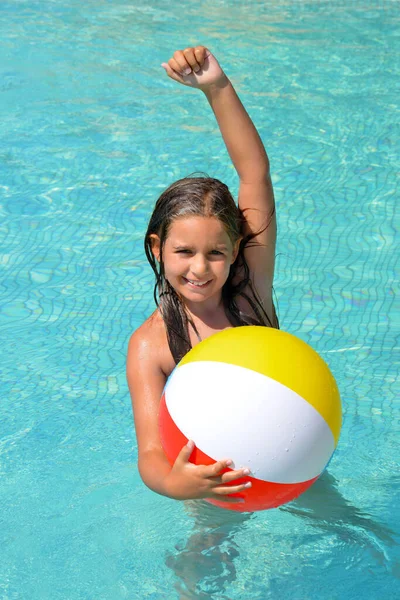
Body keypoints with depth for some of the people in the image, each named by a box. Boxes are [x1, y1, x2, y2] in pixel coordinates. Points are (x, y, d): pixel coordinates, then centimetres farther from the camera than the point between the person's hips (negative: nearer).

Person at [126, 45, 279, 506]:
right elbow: (150, 454, -32)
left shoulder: (250, 287, -19)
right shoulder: (149, 346, -25)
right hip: (216, 474, -2)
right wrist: (173, 483, -56)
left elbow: (255, 172, -26)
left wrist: (218, 87, -35)